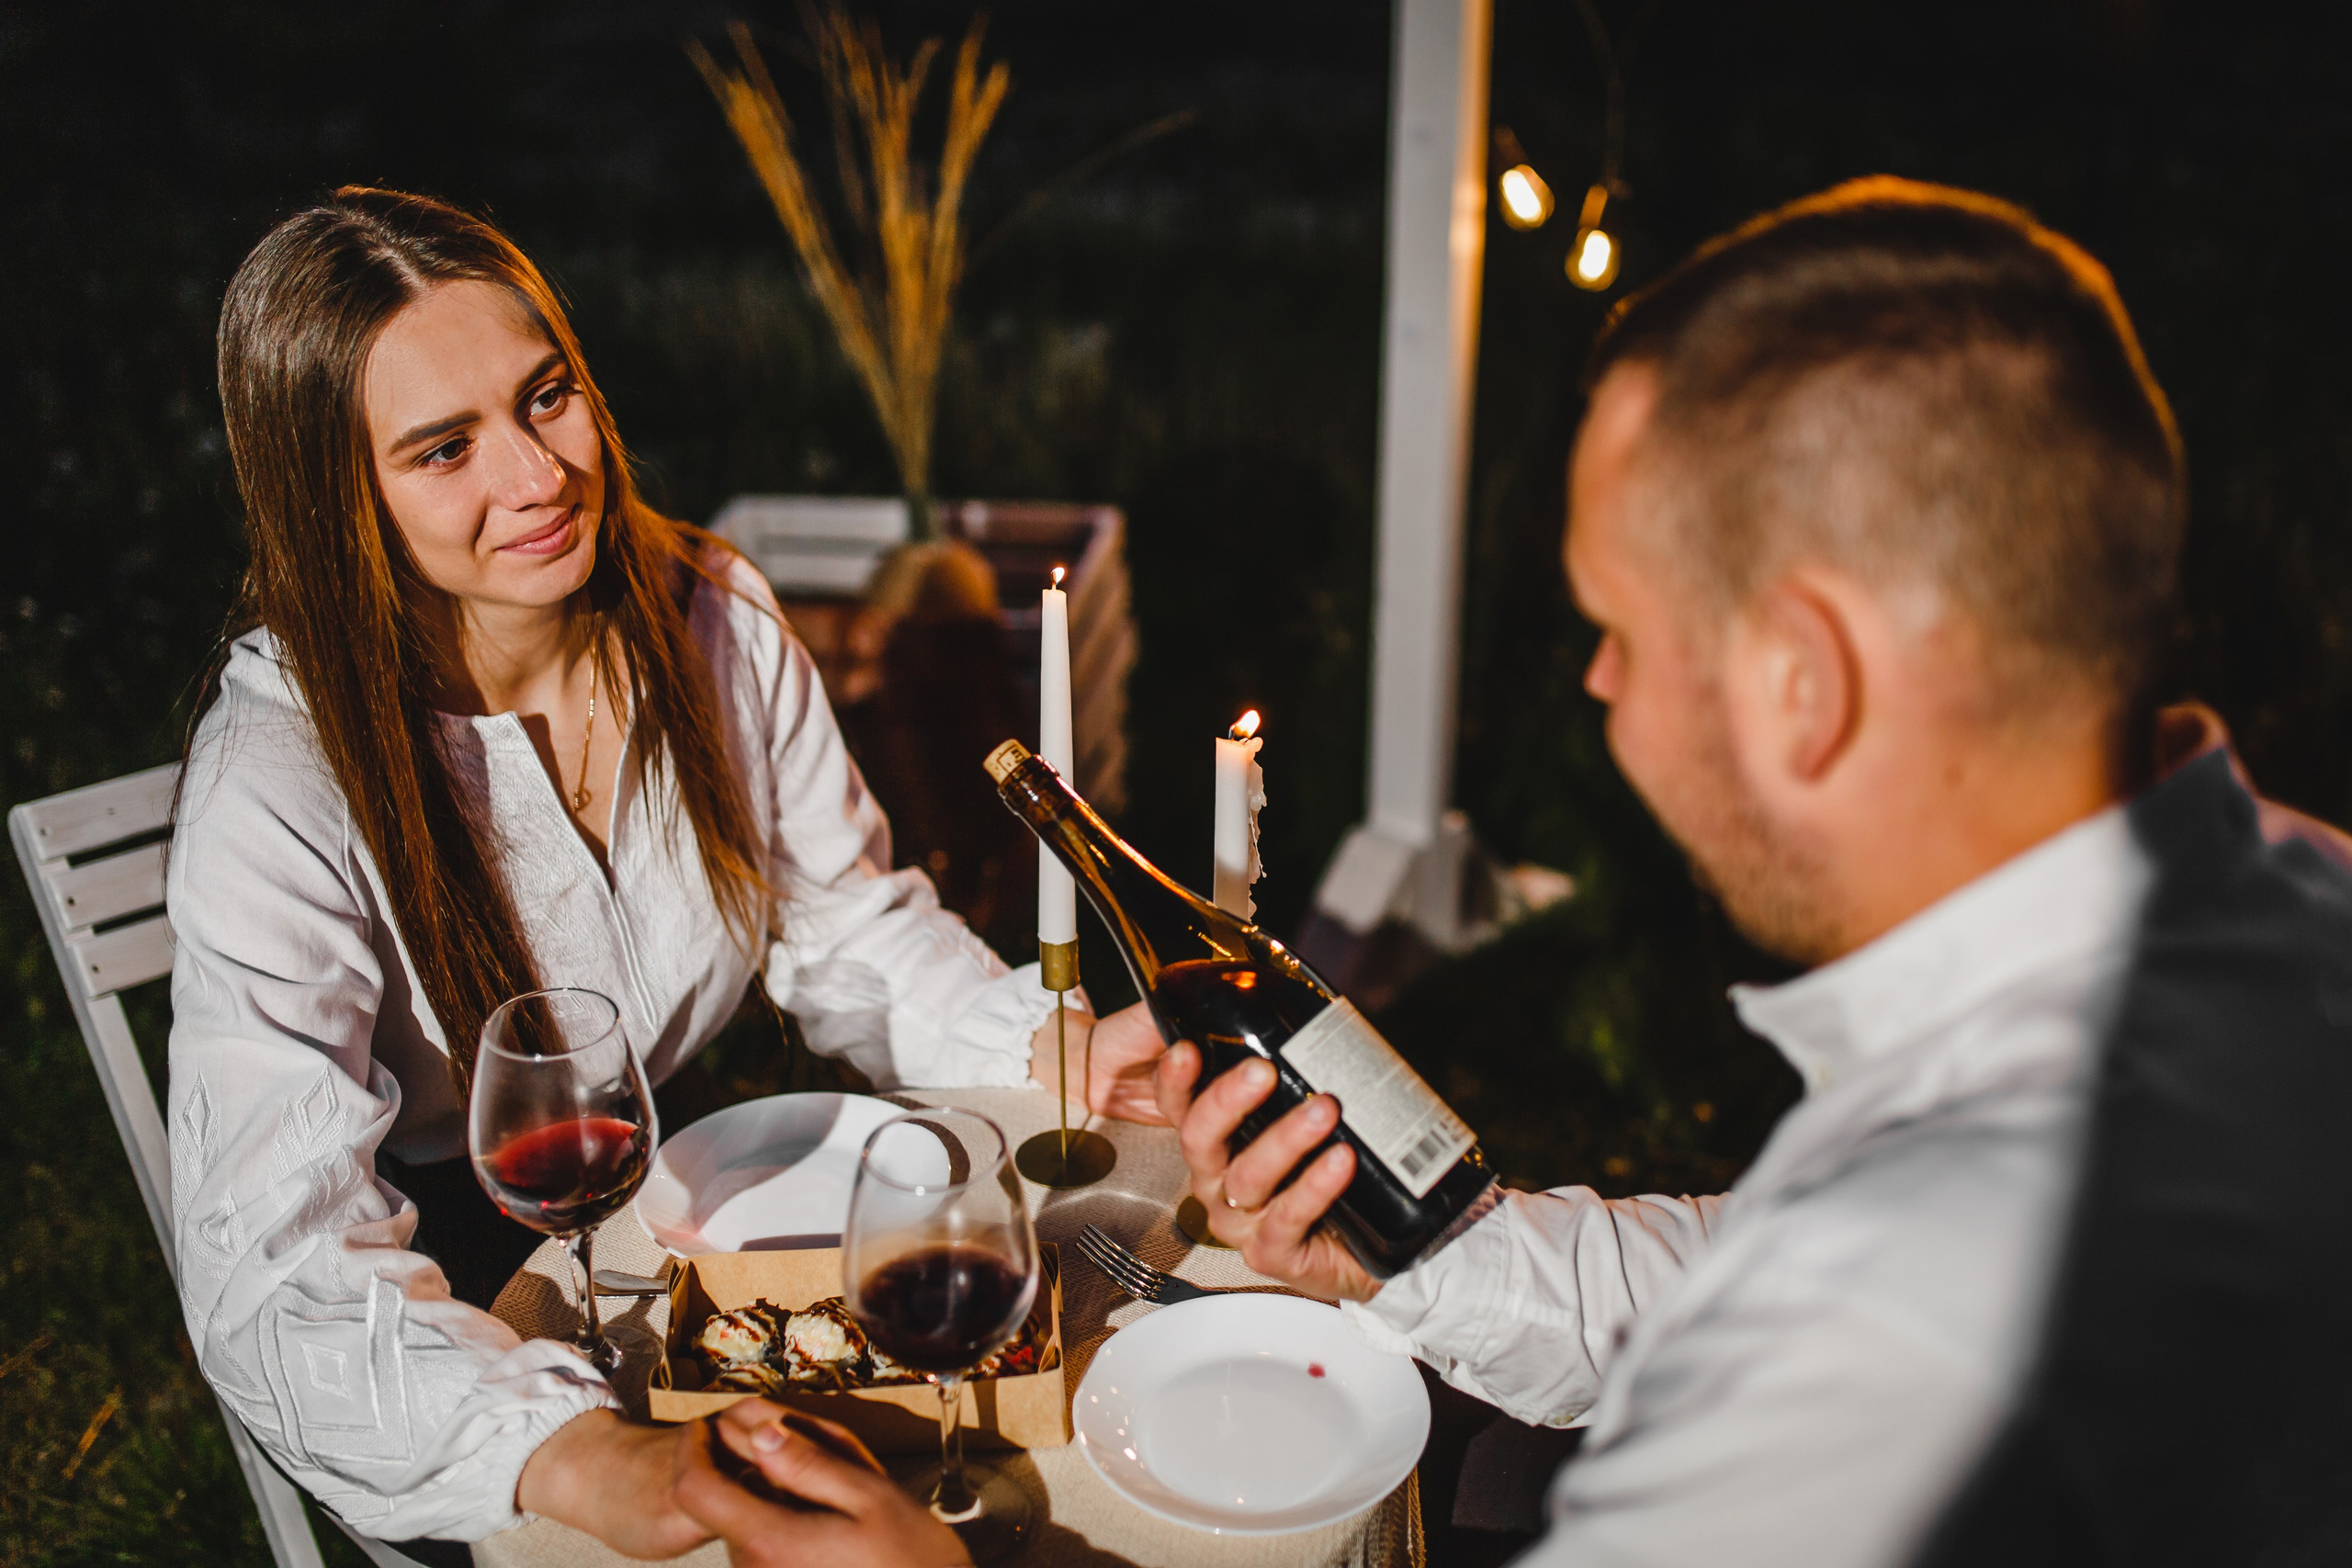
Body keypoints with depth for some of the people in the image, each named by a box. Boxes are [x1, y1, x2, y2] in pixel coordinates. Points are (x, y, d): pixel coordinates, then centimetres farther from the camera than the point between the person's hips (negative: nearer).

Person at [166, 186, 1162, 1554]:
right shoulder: (279, 785, -23)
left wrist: (1043, 1052, -17)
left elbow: (851, 928, 3)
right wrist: (579, 1457, -46)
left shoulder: (711, 616, -7)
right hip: (452, 1310, -4)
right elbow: (277, 1266, -29)